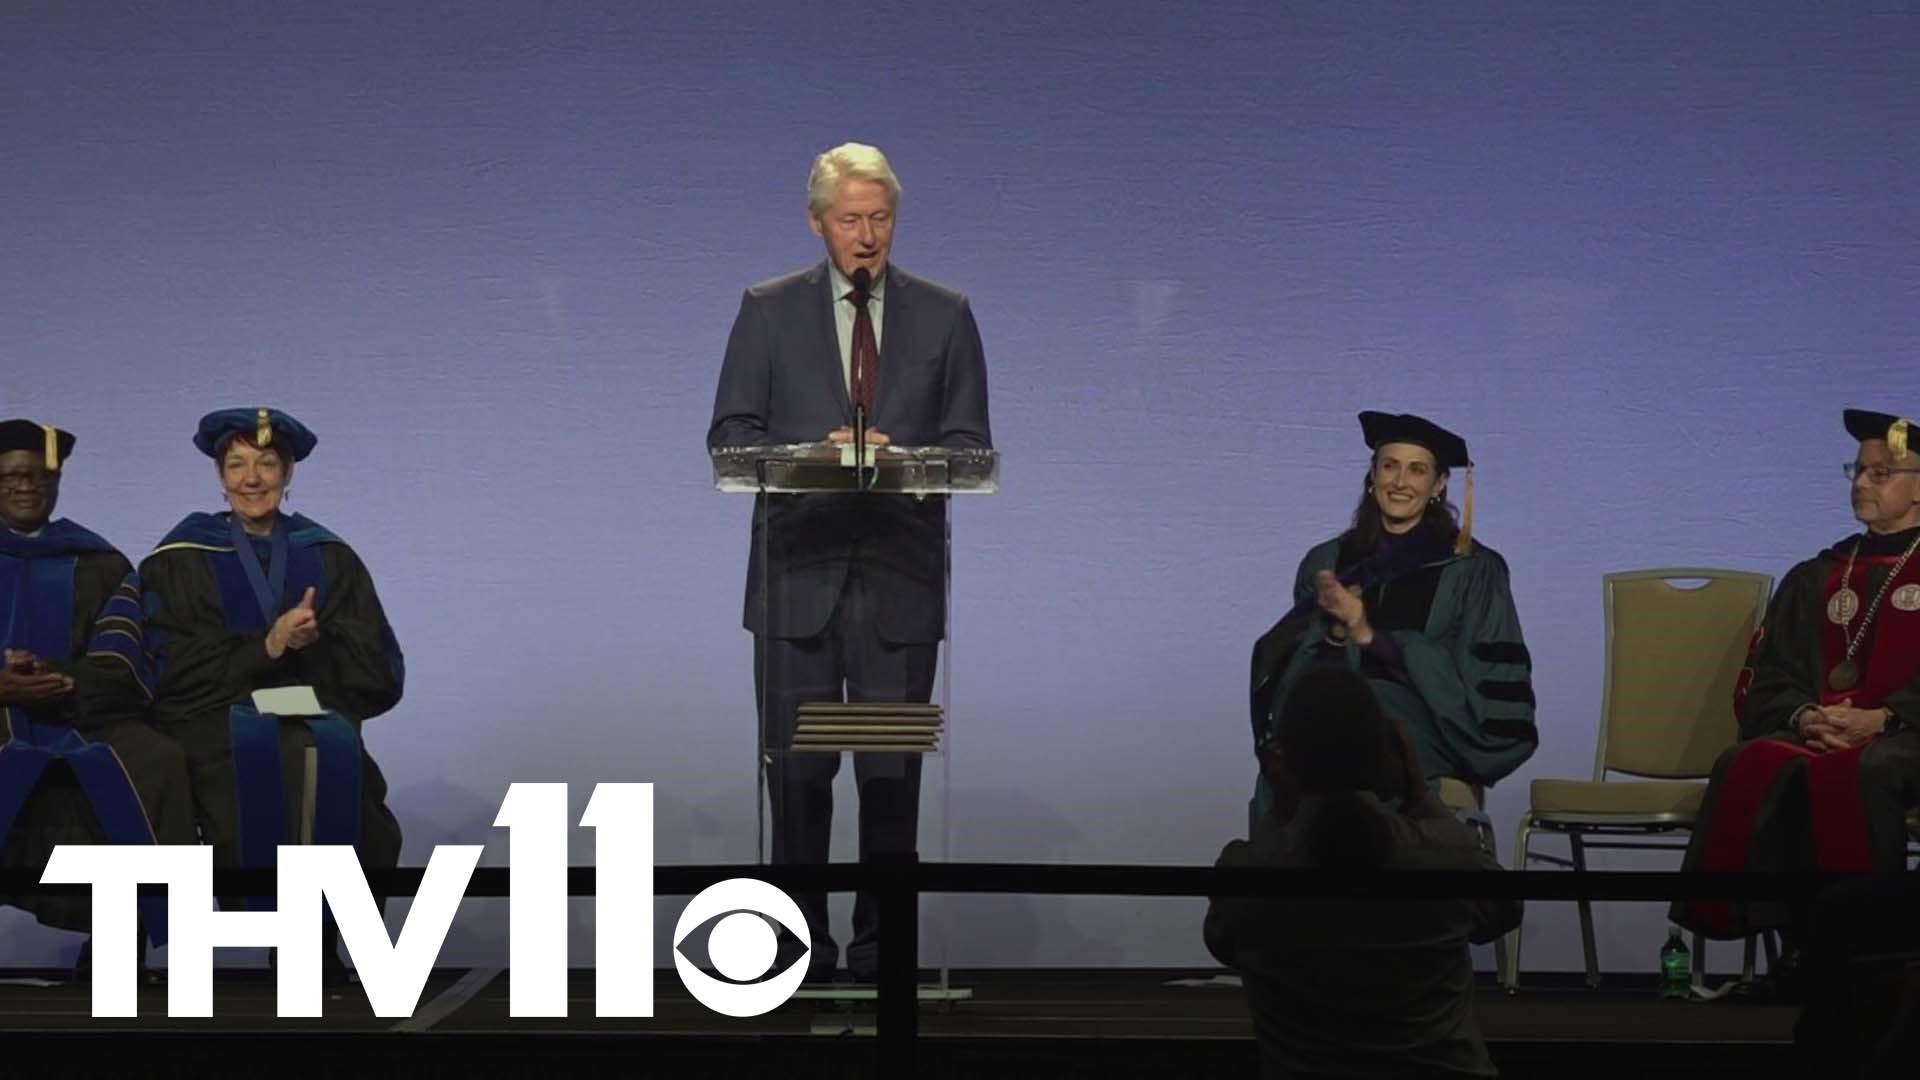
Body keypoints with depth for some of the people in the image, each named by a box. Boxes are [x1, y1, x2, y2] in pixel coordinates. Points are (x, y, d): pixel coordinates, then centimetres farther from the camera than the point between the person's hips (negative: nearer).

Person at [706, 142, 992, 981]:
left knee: (893, 773, 2)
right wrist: (815, 452, -14)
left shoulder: (945, 316, 7)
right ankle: (801, 946, 9)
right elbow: (730, 434, 4)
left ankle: (883, 945, 9)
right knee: (796, 770, 1)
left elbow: (970, 445, 6)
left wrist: (901, 457, -14)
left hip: (900, 575, 0)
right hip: (797, 574, 0)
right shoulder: (769, 311, 6)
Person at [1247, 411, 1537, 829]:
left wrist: (1370, 636, -9)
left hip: (1422, 728, -2)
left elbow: (1479, 678, -2)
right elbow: (1294, 666, 13)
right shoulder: (1327, 563, 16)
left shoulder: (1472, 570, 6)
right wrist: (1336, 633, -10)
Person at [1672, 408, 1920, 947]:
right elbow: (1763, 684, 17)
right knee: (1749, 767, -32)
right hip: (1810, 735, 4)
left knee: (1858, 771, -40)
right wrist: (1803, 717, -6)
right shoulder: (1814, 579, 25)